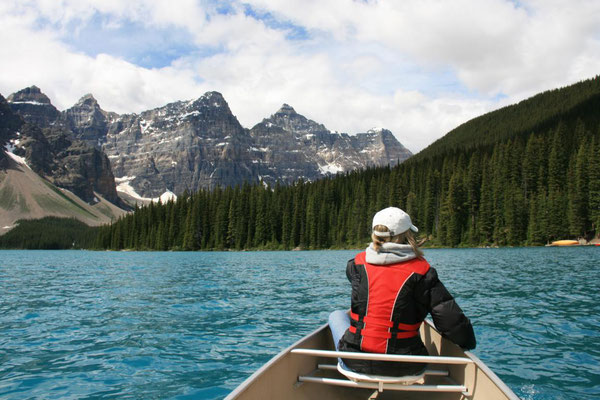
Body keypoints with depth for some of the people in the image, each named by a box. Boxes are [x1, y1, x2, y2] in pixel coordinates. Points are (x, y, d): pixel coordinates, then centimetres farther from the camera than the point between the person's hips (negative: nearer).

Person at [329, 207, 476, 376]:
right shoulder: (422, 270, -10)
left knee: (336, 315, 29)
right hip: (403, 368, 0)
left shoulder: (358, 263, -5)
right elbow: (452, 318, -10)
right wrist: (468, 342, 9)